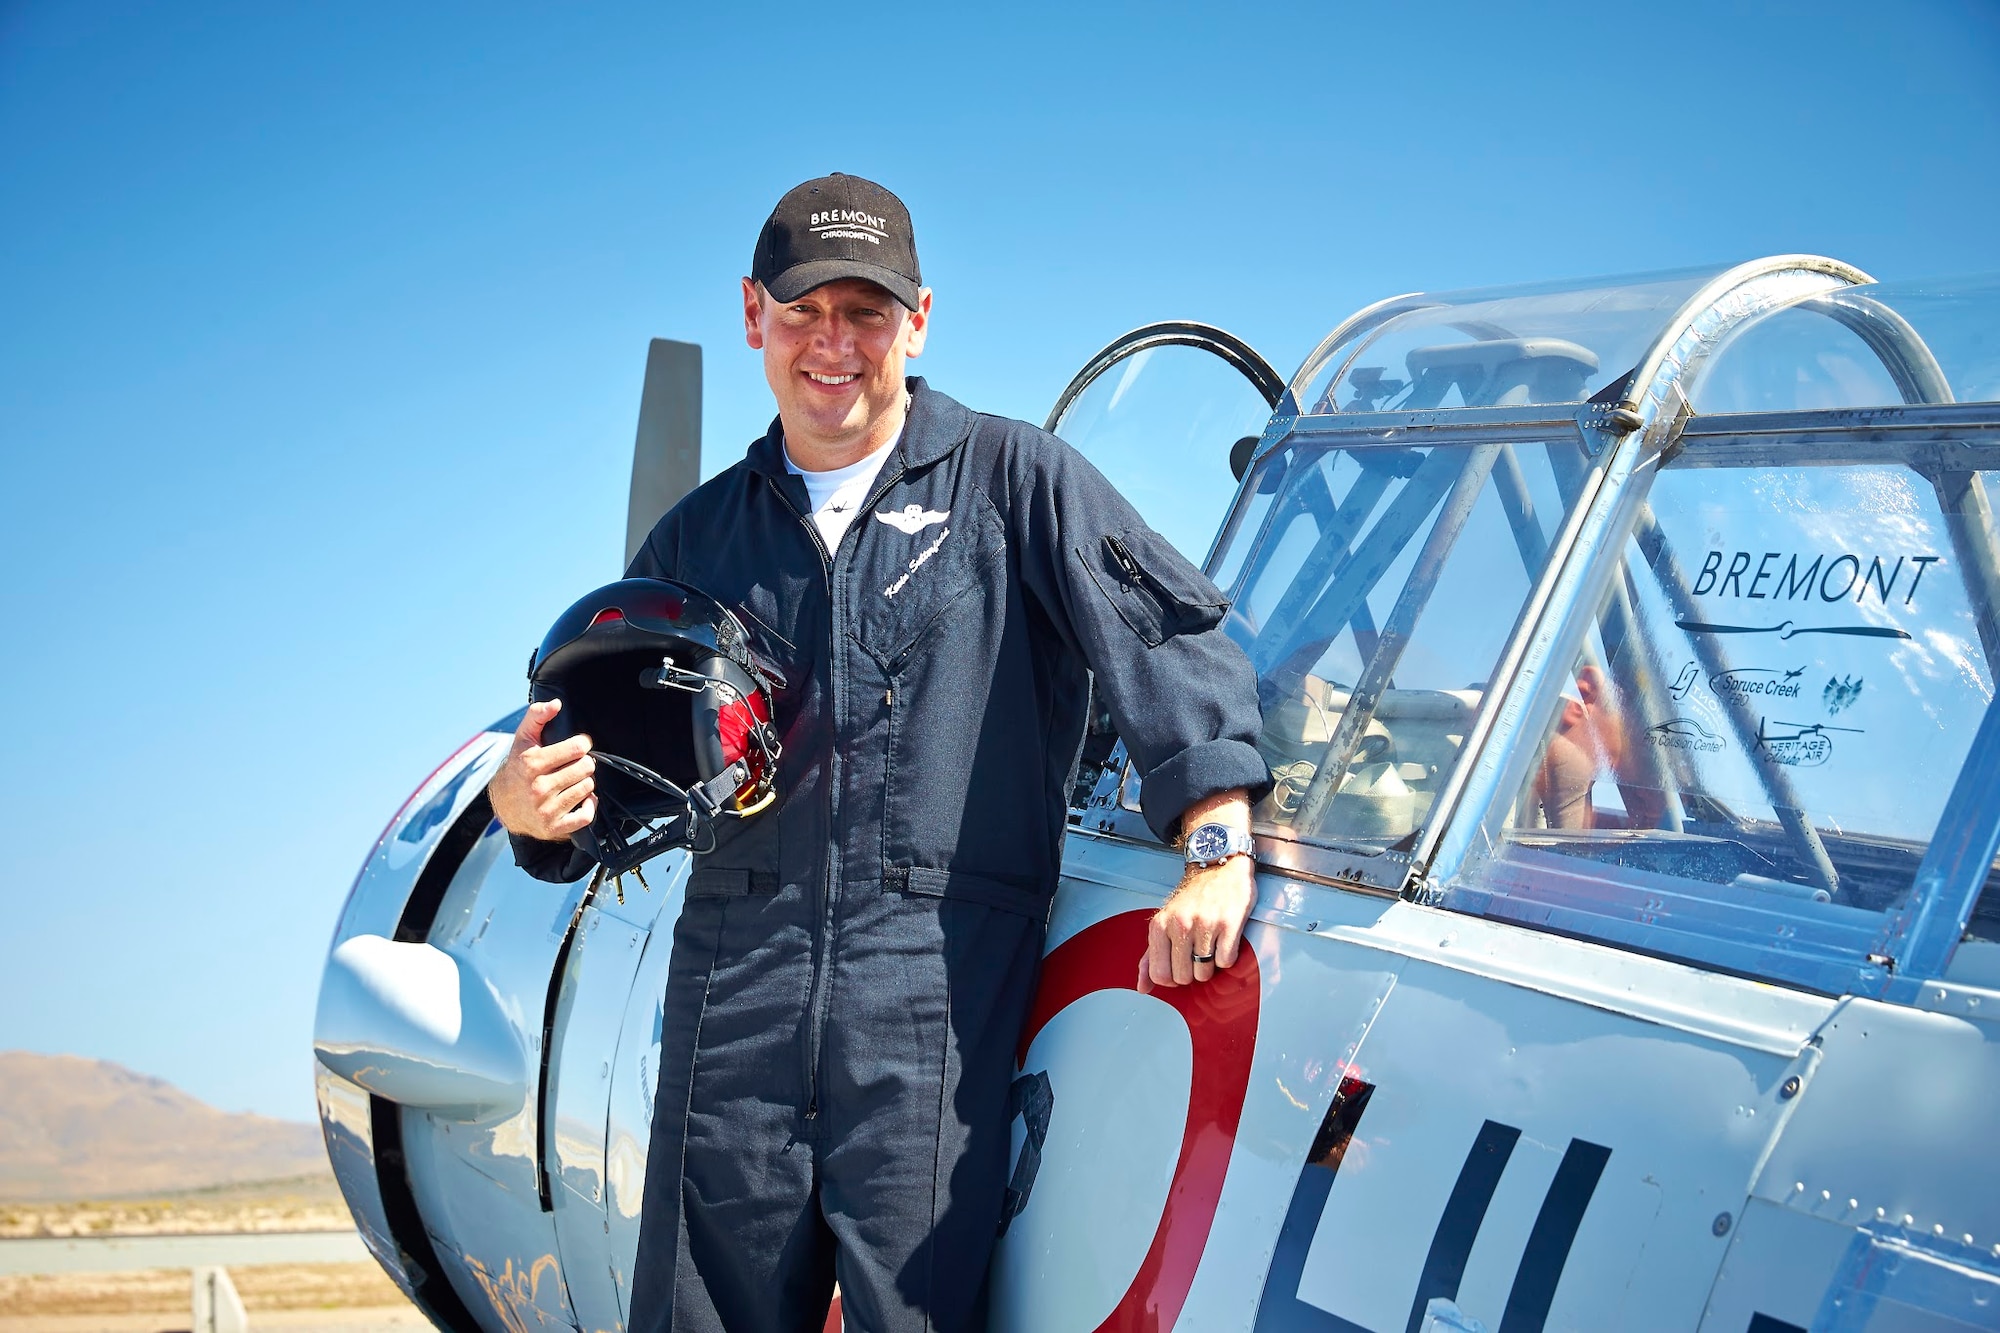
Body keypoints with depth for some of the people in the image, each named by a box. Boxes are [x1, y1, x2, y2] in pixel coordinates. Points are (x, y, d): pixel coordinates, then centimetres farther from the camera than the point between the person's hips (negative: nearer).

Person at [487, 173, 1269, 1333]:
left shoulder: (1014, 481, 7)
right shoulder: (699, 537, 18)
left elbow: (1176, 639, -3)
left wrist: (1219, 849, -17)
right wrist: (531, 809, -1)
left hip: (940, 987, -3)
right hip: (735, 1004, 4)